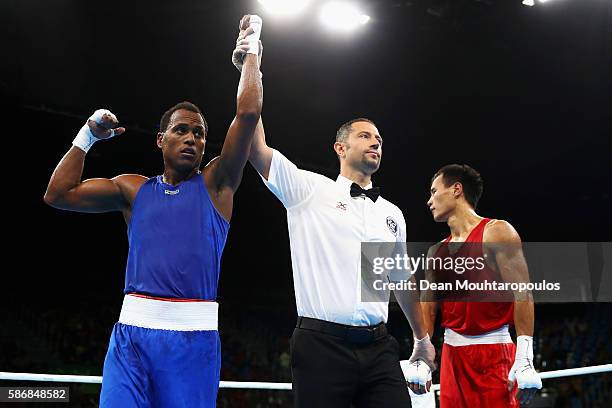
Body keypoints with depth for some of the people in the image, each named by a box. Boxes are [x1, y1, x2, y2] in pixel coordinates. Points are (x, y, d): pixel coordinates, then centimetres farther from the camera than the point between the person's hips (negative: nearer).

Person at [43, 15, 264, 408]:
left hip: (195, 336, -1)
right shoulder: (133, 189, 16)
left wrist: (252, 46, 9)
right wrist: (87, 136, 10)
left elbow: (248, 113, 2)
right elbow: (59, 194, 12)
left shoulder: (215, 184, 10)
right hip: (133, 331, 1)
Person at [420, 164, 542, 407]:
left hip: (493, 352, -6)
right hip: (452, 354, 6)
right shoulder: (436, 252, 16)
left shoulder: (497, 233, -4)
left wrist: (525, 360, -19)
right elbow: (427, 308, 14)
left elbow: (522, 294, -11)